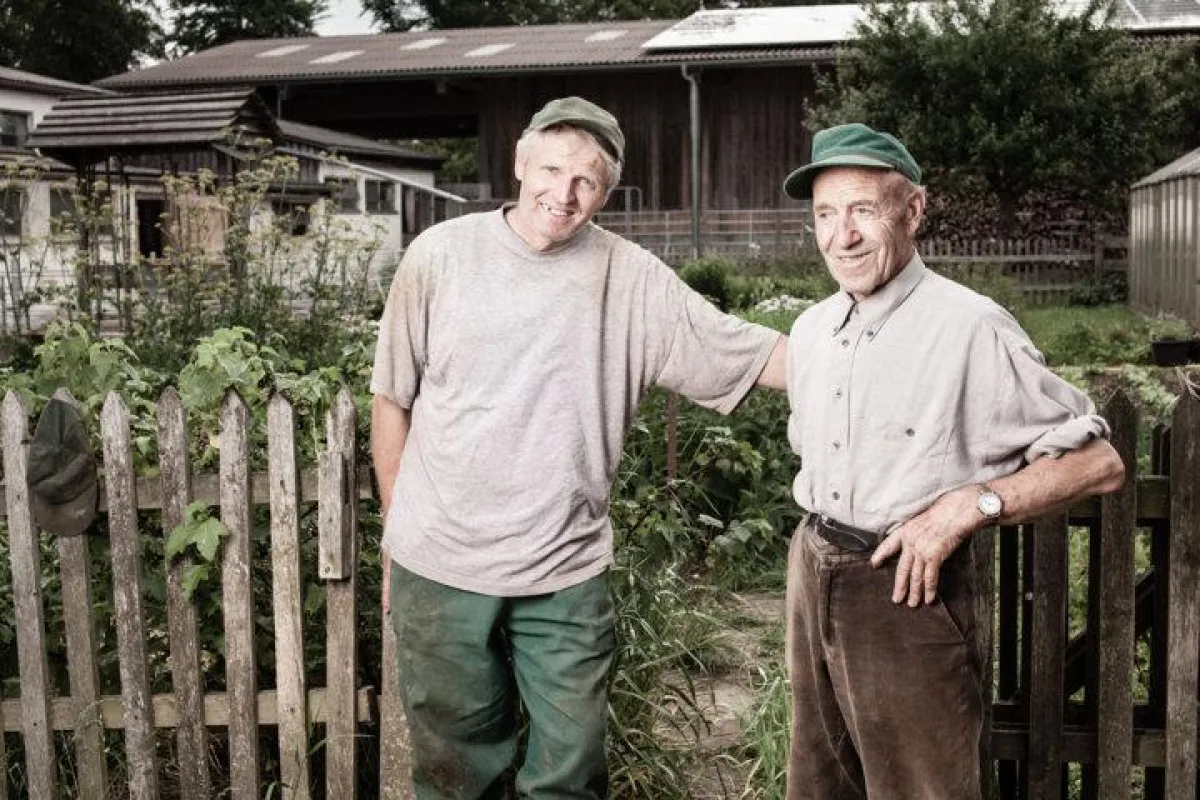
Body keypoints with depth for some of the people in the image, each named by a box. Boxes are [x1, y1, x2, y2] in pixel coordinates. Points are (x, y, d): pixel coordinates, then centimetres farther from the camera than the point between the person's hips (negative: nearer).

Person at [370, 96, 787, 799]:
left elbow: (762, 356, -5)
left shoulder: (634, 280, -4)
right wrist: (397, 541, 8)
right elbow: (392, 403, 4)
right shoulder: (441, 254, -3)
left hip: (567, 577, 0)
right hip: (440, 569, 0)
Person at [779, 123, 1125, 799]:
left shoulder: (971, 329, -17)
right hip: (812, 575, 7)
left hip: (909, 591, -7)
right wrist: (821, 549, 11)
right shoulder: (810, 330, 6)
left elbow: (1098, 463, -14)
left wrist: (967, 504, -22)